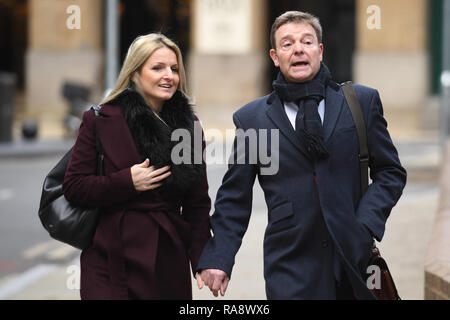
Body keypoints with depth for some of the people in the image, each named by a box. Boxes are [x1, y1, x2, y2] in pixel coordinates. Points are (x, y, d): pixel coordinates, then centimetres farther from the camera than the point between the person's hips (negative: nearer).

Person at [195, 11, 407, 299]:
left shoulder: (362, 101, 6)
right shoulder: (251, 119, 5)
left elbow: (390, 171, 9)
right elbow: (234, 197, 7)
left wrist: (365, 225, -5)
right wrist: (218, 258, -2)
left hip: (355, 257, 1)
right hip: (291, 270, -1)